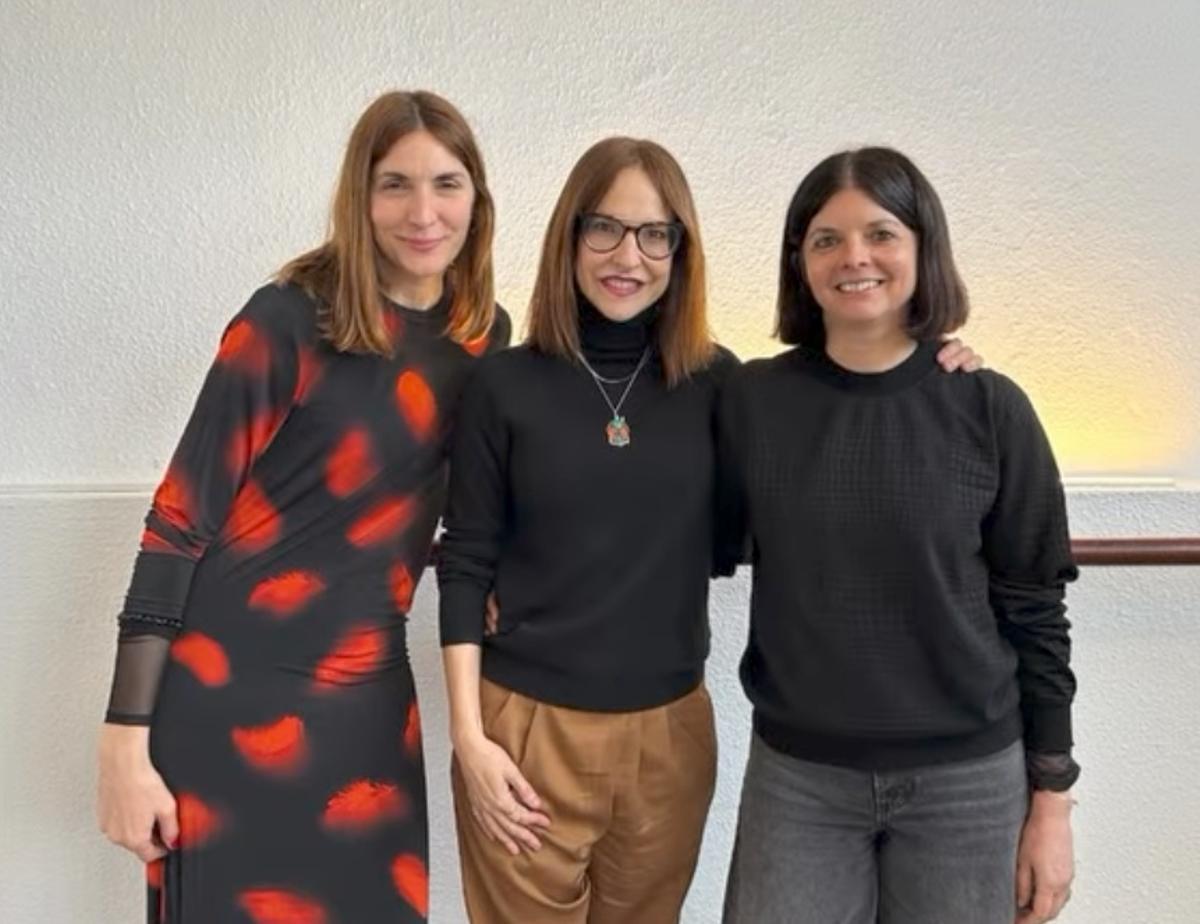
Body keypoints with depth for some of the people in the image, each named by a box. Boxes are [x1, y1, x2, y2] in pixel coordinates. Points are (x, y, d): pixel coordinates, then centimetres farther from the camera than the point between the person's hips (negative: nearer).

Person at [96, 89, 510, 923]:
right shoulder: (290, 321, -13)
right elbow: (179, 522, -13)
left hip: (368, 697, 5)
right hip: (228, 694, -5)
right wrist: (126, 738, -14)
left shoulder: (485, 336, 3)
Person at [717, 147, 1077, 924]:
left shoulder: (989, 408, -6)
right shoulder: (752, 401, -4)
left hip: (967, 780, 0)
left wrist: (1051, 798, 0)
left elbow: (1033, 609, -2)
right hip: (794, 776, 1)